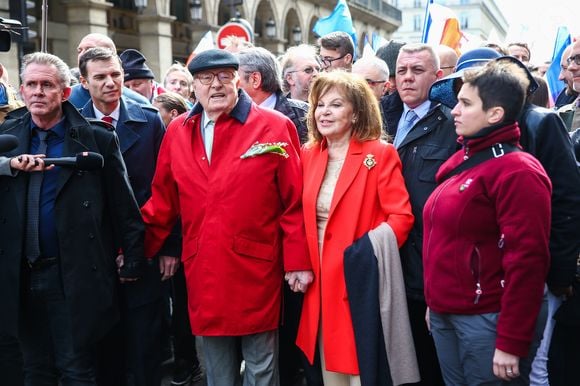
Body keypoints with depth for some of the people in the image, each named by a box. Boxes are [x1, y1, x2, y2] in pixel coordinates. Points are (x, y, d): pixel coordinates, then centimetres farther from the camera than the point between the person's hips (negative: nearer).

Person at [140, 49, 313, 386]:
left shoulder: (275, 127, -6)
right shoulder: (178, 131, 6)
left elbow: (295, 202, -7)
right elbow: (163, 201, 9)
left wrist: (298, 262, -9)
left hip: (256, 271, -3)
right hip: (203, 273, 4)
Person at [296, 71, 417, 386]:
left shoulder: (380, 154, -7)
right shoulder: (308, 154, 8)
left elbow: (401, 216, -13)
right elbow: (301, 215, 13)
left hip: (362, 278, -5)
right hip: (321, 281, 5)